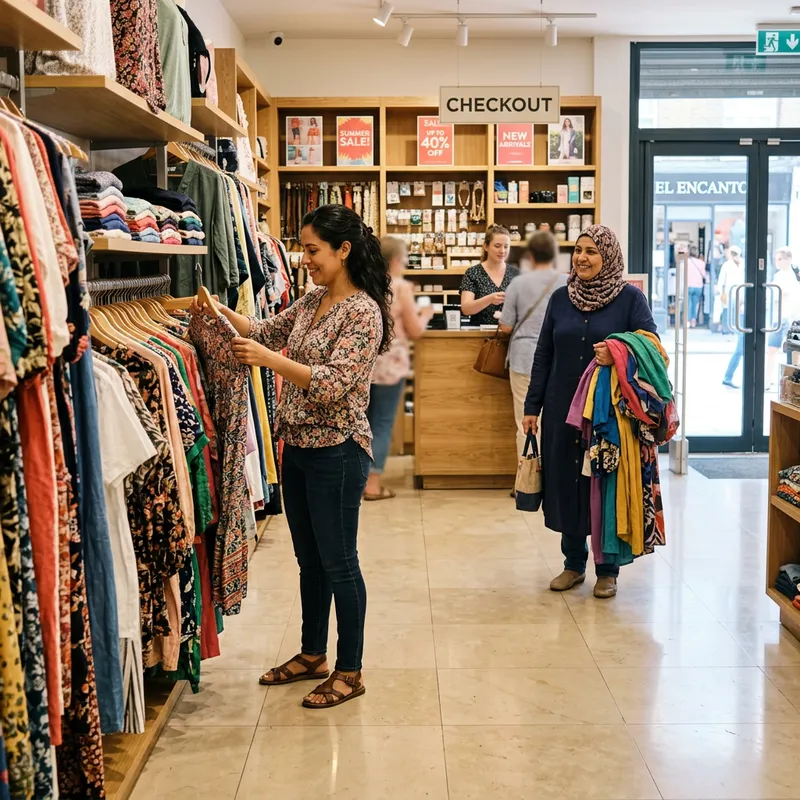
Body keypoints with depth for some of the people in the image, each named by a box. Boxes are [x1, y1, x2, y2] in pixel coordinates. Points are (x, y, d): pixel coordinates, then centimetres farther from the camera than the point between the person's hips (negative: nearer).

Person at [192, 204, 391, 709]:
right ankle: (313, 655, 33)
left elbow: (334, 384, -24)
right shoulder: (312, 301, 9)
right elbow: (265, 332, 19)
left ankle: (350, 672, 16)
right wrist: (222, 312, 4)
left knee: (339, 562, 2)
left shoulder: (364, 311, -16)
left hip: (336, 452, -8)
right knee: (309, 559, 18)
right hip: (298, 445, 8)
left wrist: (268, 359, -27)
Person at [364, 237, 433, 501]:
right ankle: (373, 484, 3)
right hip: (388, 363, -5)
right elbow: (415, 331, -7)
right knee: (383, 423, 2)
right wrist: (425, 314, 12)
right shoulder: (401, 287, -9)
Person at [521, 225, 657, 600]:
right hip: (562, 410, 3)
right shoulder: (560, 298, 7)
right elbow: (543, 356, 9)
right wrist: (532, 407, 7)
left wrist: (618, 354, -25)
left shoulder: (630, 298, -4)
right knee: (565, 484, 8)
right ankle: (573, 563, 24)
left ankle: (607, 570, 19)